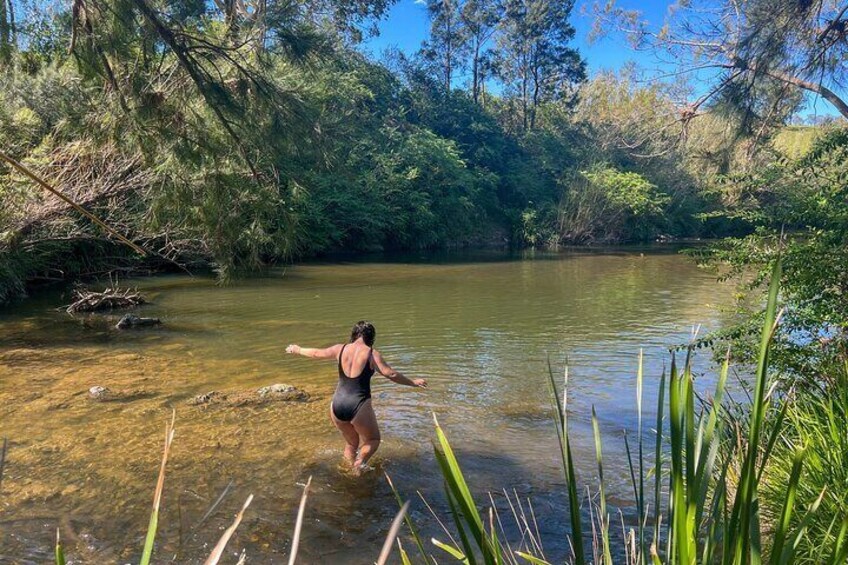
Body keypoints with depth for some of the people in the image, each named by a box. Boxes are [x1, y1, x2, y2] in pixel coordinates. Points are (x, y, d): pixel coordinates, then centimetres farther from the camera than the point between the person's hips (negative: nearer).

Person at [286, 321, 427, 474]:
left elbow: (316, 353, 18)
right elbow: (391, 374, -9)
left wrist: (298, 350, 36)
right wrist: (413, 382, 2)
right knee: (373, 440, 16)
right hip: (359, 407, -4)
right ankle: (360, 461, -11)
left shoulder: (341, 349, 5)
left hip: (337, 405, 4)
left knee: (351, 443, 25)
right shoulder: (372, 353, -5)